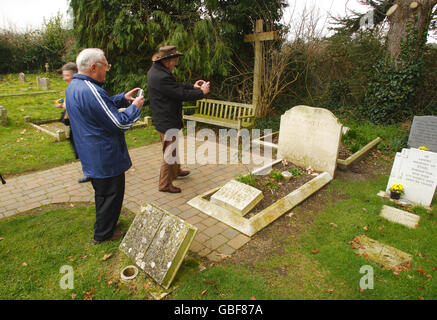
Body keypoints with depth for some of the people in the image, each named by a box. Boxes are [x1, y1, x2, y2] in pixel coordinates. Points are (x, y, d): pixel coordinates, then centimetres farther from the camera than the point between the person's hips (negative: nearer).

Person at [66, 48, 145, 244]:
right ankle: (103, 234, 23)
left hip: (91, 155, 10)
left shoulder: (74, 86, 7)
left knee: (102, 193, 25)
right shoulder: (91, 91, -26)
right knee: (111, 194, 7)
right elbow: (120, 123, -23)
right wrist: (135, 107, -8)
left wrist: (123, 98, 11)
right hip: (105, 157, -10)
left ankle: (104, 223, 43)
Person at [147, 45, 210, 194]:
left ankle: (176, 170, 47)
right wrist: (202, 92, -9)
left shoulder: (155, 71, 6)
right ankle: (165, 184, 16)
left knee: (173, 149, 27)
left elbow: (176, 86, 15)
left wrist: (193, 86, 11)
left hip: (166, 119, 11)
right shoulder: (161, 77, -27)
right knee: (169, 153, 2)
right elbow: (182, 94, -23)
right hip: (167, 122, -11)